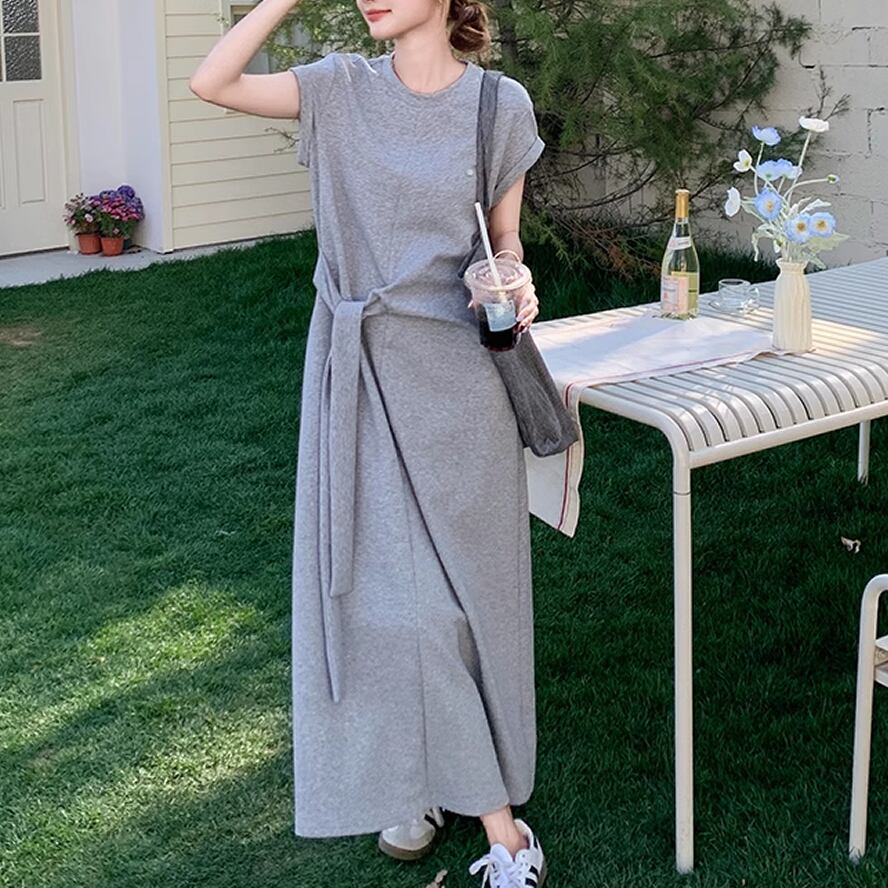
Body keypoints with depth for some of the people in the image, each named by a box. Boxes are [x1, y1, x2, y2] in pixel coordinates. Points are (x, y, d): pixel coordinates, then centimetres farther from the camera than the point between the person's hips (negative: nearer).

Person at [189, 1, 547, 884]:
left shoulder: (502, 104, -1)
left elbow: (505, 239, 7)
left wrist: (515, 287, -14)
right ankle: (413, 780, 22)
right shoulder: (343, 89, 1)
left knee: (456, 580, 4)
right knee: (376, 578, 6)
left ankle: (480, 794, 16)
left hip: (453, 368, -1)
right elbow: (211, 82, -9)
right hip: (360, 370, 2)